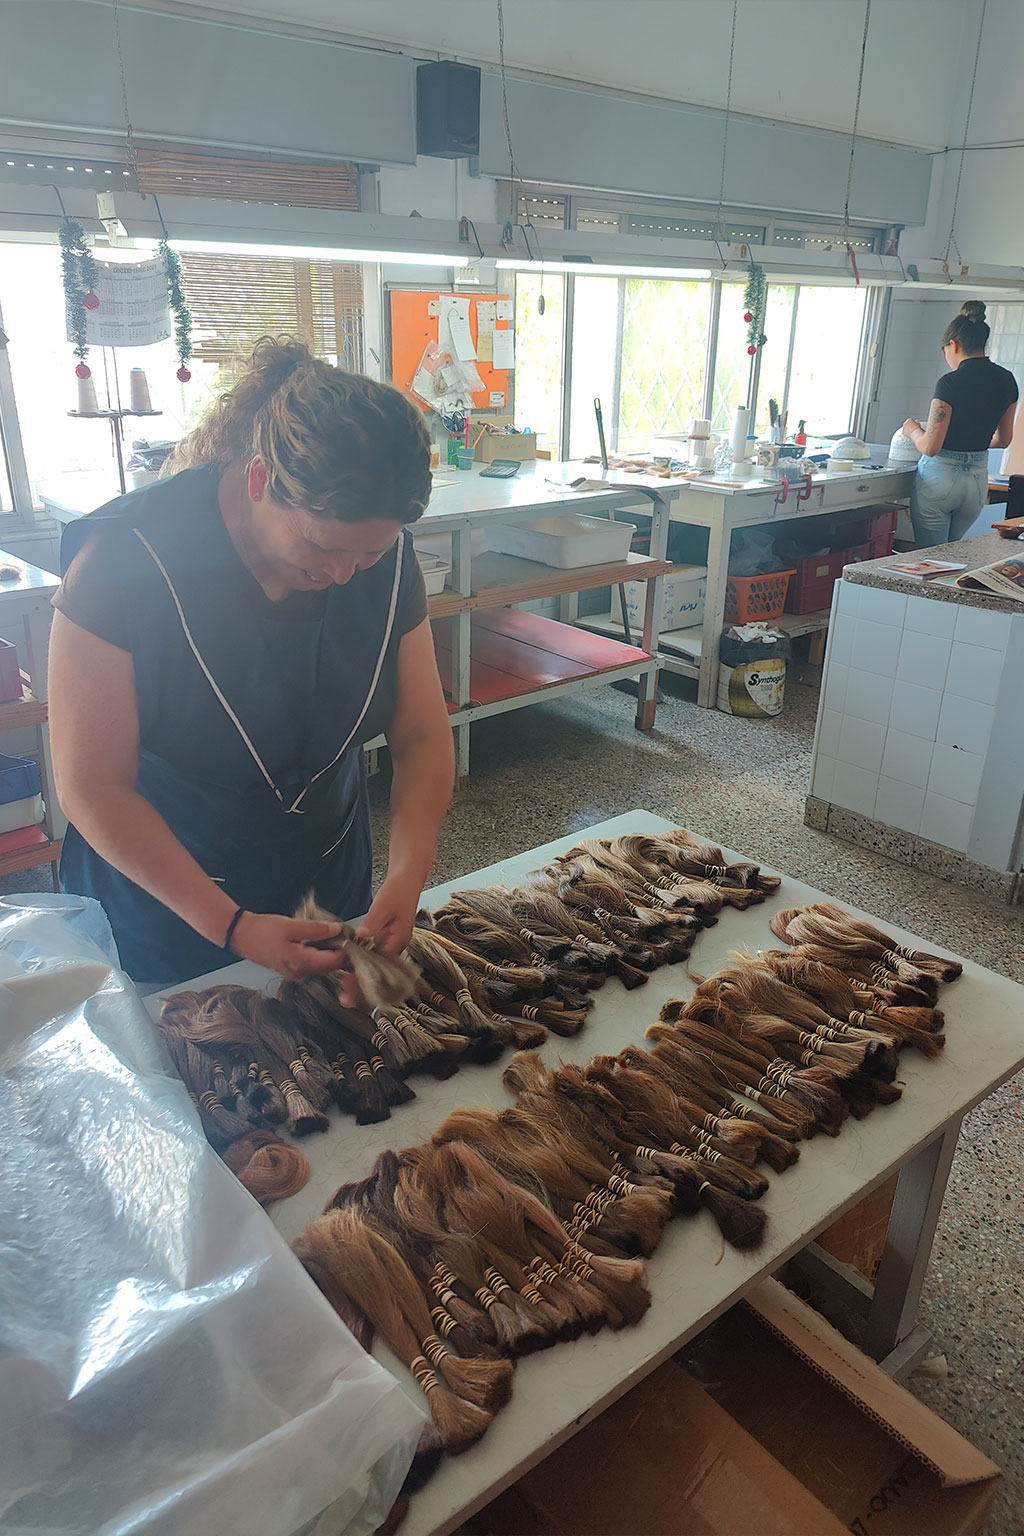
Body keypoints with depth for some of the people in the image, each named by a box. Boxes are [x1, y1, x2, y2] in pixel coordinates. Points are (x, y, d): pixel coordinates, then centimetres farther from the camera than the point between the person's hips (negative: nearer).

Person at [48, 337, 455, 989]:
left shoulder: (387, 554, -14)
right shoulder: (123, 560, -27)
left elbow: (422, 735, -9)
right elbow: (94, 786, -24)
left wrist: (407, 880, -24)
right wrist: (229, 927, -28)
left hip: (325, 877, 4)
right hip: (162, 892, -3)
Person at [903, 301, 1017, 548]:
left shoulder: (951, 383, -16)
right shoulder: (1006, 380, 5)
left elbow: (930, 447, -18)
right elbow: (1003, 439, 15)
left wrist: (913, 429, 3)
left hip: (940, 477, -6)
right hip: (978, 479, 7)